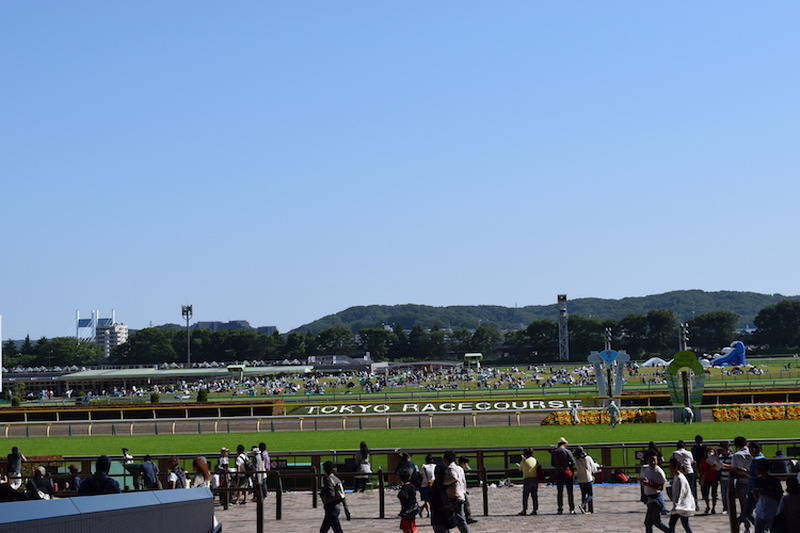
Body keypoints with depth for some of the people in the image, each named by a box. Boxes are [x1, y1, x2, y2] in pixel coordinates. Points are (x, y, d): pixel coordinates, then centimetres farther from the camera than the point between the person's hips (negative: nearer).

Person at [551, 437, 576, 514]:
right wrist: (569, 466, 10)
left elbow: (552, 464, 9)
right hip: (568, 473, -2)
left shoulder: (554, 452, 3)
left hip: (558, 473, 2)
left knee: (559, 492, 6)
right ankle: (572, 509, 2)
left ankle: (560, 509, 4)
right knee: (570, 492, 3)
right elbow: (573, 463, -9)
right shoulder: (567, 451, -7)